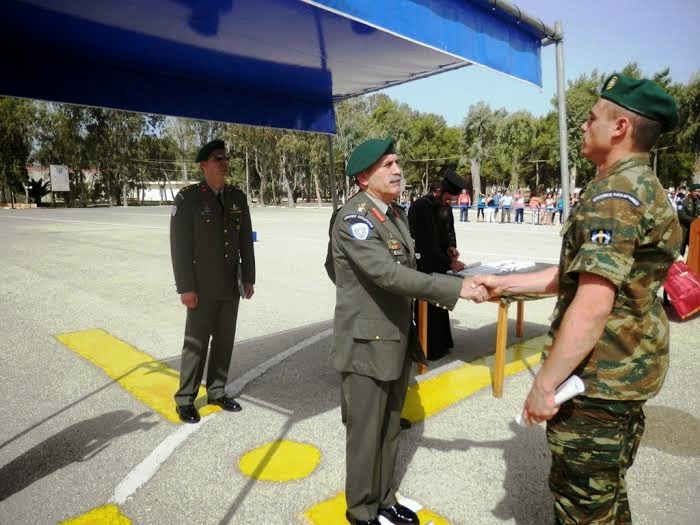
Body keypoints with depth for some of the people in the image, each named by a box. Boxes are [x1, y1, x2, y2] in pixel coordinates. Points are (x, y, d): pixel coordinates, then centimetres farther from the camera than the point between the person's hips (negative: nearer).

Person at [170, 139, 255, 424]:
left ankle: (217, 391, 27)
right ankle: (185, 399, 17)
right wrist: (185, 288, -14)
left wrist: (248, 278, 6)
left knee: (225, 342, 12)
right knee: (196, 344, 3)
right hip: (203, 287, -4)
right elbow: (179, 244, -11)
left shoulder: (238, 197, 6)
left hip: (231, 286, 5)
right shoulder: (188, 197, -8)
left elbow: (246, 241, 9)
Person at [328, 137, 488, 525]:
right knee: (365, 434, 9)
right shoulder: (353, 218, -18)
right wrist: (456, 287, -29)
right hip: (366, 344, -8)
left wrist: (412, 337, 17)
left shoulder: (397, 214, 10)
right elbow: (388, 274, -30)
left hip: (396, 341, 8)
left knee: (389, 430, 21)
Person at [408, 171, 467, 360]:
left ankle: (441, 344, 26)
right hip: (424, 267, -8)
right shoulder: (420, 207, -19)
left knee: (440, 305, 14)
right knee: (428, 308, -2)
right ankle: (429, 349, 11)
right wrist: (449, 262, -20)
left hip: (440, 266, 8)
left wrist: (451, 247, -3)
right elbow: (425, 243, -22)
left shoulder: (446, 206, 6)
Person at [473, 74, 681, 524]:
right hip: (626, 368, 10)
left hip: (600, 376, -10)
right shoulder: (644, 186, 13)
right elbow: (576, 274, 14)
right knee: (605, 488, 26)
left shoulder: (615, 193, -21)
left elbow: (593, 304, -29)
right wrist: (503, 284, 13)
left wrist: (545, 383, -23)